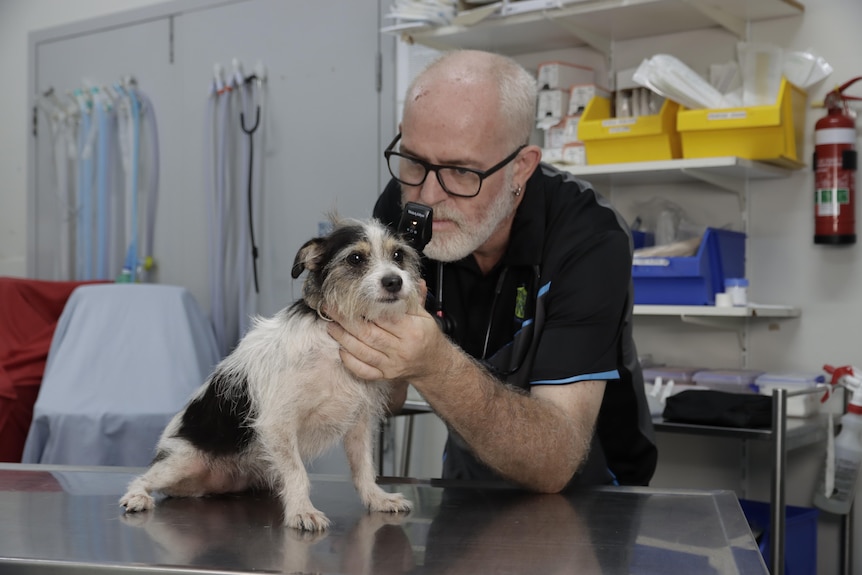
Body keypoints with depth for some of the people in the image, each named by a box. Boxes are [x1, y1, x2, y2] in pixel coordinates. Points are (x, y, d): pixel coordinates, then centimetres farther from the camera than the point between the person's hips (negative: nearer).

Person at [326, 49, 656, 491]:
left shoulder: (589, 241, -24)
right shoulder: (401, 208, -11)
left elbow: (554, 465, -30)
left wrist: (437, 368, -44)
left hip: (586, 495, -4)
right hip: (466, 482, 4)